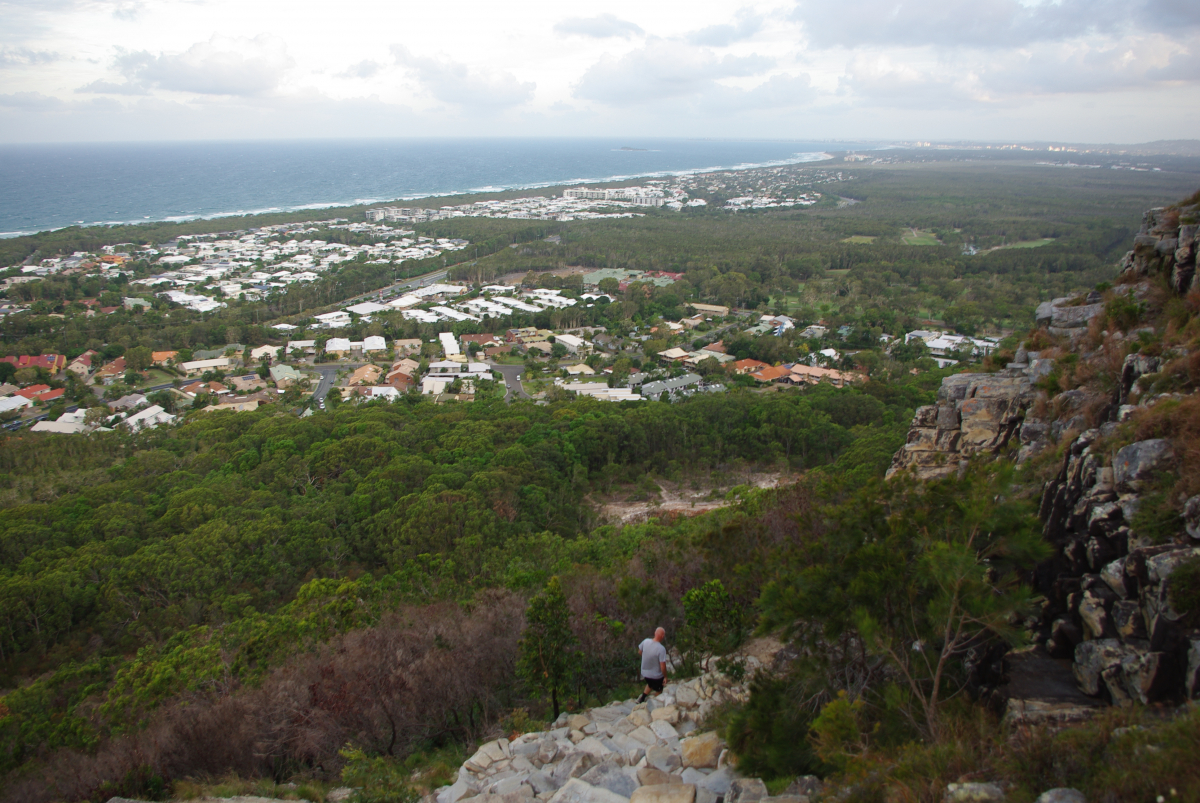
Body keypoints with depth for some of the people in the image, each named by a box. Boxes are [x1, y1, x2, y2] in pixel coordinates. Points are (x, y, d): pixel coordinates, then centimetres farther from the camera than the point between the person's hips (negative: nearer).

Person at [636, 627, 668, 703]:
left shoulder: (645, 642, -16)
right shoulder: (661, 649, -32)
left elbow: (639, 652, 3)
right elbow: (663, 666, -27)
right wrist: (665, 677, -11)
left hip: (645, 673, 5)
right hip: (656, 676, -5)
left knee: (650, 685, 36)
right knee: (658, 691, 24)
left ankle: (642, 698, 37)